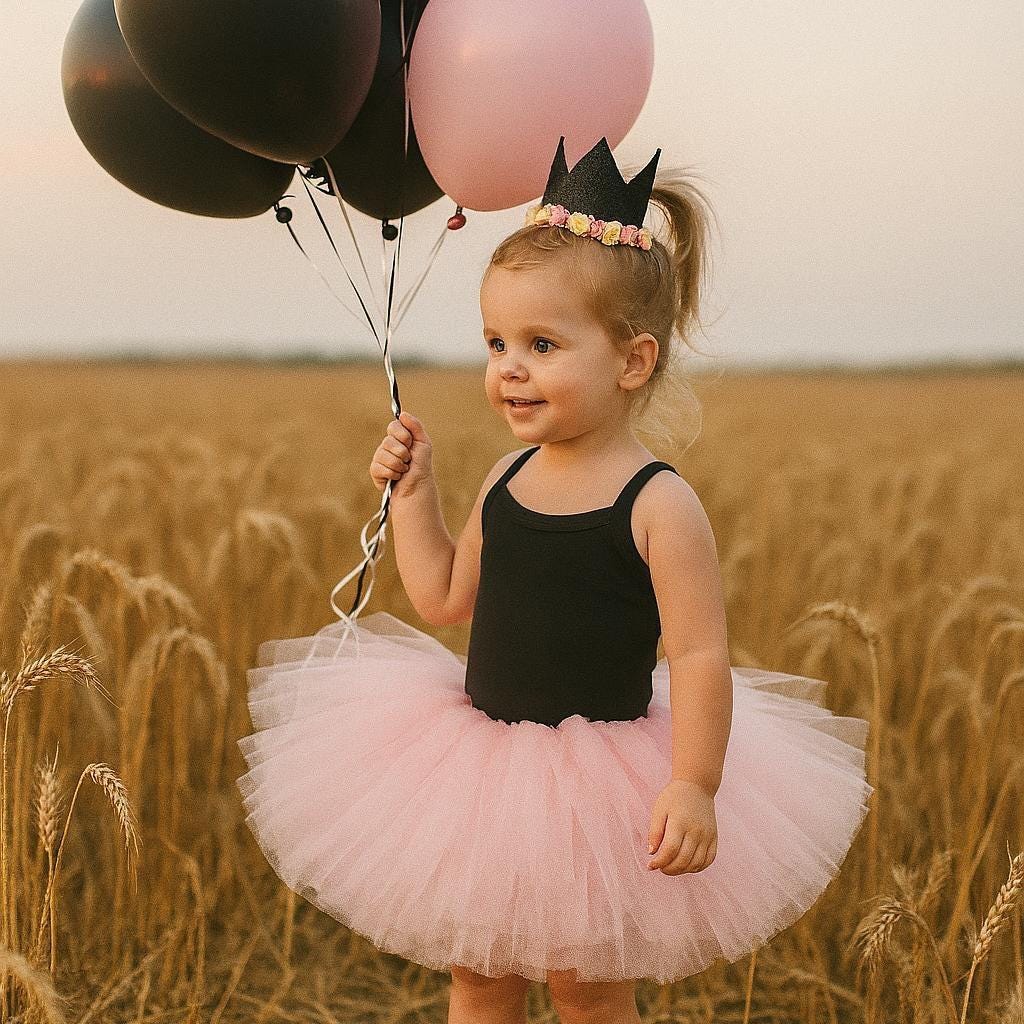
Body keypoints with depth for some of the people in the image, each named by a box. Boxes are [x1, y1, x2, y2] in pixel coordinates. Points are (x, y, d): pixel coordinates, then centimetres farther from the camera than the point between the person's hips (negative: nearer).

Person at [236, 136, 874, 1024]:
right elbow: (446, 600, 11)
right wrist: (413, 493, 4)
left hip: (598, 783, -6)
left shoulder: (658, 505, -18)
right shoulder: (509, 479, 1)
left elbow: (701, 657, -19)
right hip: (487, 759, 6)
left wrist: (694, 786, -26)